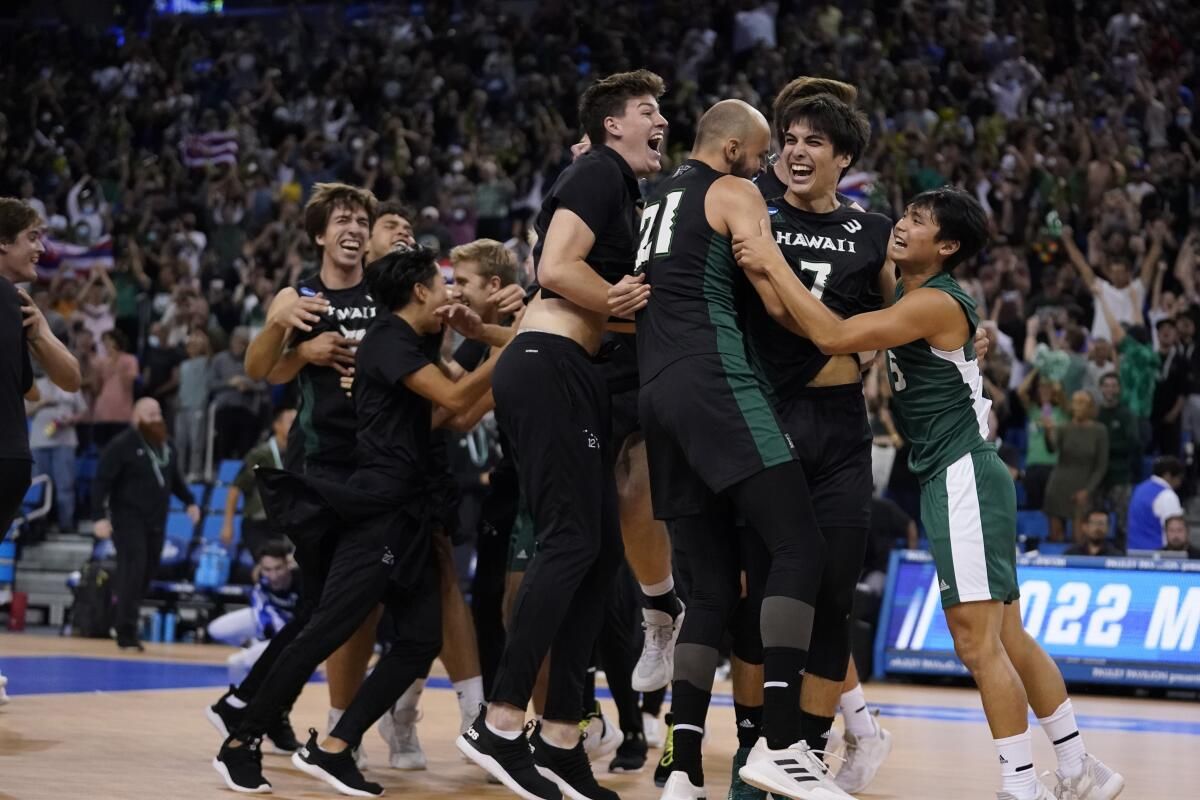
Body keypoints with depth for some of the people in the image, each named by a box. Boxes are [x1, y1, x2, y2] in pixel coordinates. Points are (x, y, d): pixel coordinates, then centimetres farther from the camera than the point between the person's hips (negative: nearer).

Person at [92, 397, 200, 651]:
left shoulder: (166, 446, 12)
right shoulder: (122, 445, -10)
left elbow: (175, 479, 26)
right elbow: (101, 482, -13)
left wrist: (190, 501, 14)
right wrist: (101, 516, -20)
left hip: (156, 521, 7)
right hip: (128, 519, -7)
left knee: (147, 573, 7)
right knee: (133, 570, -13)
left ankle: (125, 621, 22)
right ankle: (126, 632, -10)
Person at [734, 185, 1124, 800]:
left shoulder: (934, 303, -16)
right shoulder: (906, 296, 13)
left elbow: (833, 337, -25)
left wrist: (772, 264, -20)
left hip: (963, 478, -10)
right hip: (949, 479, 10)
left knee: (977, 641, -10)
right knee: (1006, 639, 14)